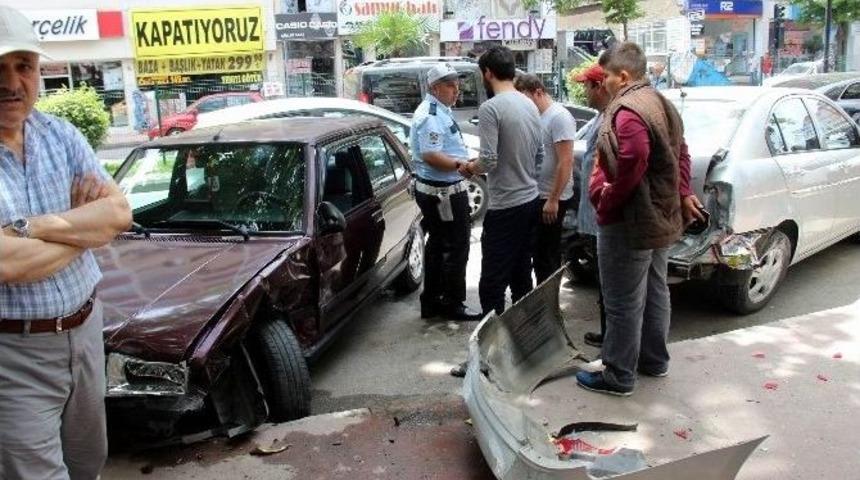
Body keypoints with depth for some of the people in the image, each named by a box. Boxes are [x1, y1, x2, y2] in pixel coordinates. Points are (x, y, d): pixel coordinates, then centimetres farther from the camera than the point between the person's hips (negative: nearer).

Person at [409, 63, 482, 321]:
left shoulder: (438, 111, 15)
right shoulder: (431, 115, -19)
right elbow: (430, 155, -28)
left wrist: (465, 161, 17)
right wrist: (462, 164, -27)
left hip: (435, 191, 11)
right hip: (444, 193, -11)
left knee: (437, 245, 16)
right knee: (456, 247, -2)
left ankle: (431, 301, 25)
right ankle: (453, 304, 9)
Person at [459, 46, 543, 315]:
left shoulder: (491, 108, -16)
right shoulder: (530, 105, 8)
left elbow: (488, 161, -20)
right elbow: (539, 155, 14)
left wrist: (469, 168, 0)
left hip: (505, 207, -8)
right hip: (531, 200, 8)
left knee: (492, 283, -3)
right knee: (522, 276, 17)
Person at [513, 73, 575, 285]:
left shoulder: (559, 117, -16)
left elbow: (566, 161, -21)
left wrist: (553, 199, -23)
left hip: (551, 199, -9)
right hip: (537, 196, 9)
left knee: (547, 258, 0)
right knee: (538, 253, 16)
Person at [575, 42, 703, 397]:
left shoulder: (628, 110, -21)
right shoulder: (660, 104, 13)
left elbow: (632, 165, -31)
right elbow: (680, 154, 18)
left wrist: (606, 203, -19)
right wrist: (683, 194, 20)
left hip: (630, 223, -11)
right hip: (661, 217, 11)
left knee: (623, 303, 0)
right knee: (655, 292, 20)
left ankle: (618, 376, 10)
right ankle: (654, 360, 34)